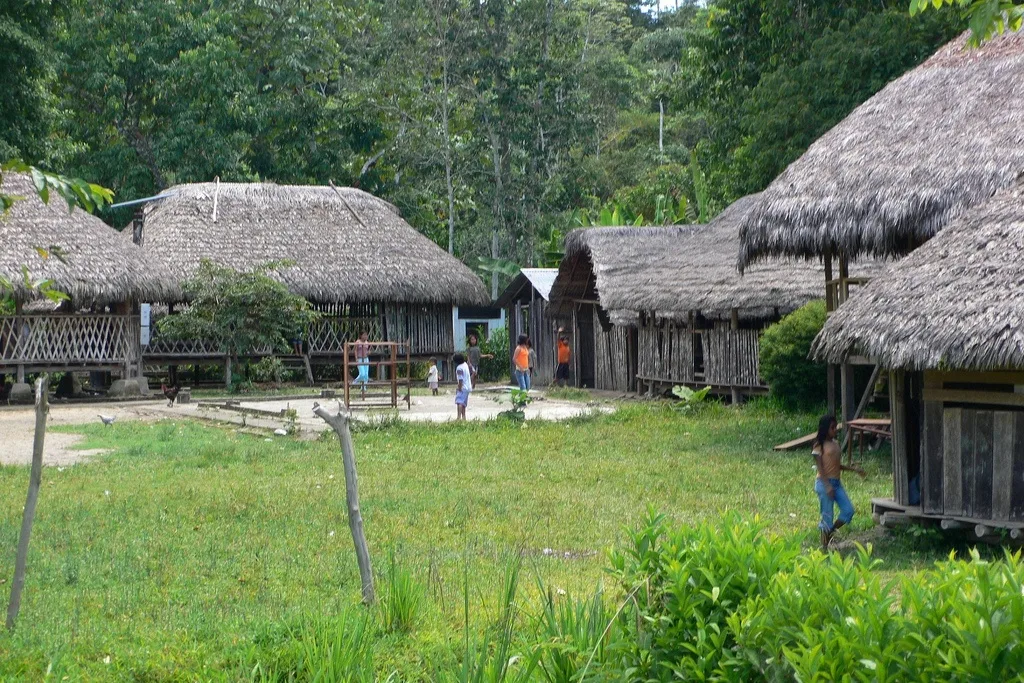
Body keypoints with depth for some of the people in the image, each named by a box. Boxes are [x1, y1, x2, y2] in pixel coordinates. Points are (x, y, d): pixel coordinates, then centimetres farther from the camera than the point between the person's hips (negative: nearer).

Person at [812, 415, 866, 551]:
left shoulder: (835, 444, 13)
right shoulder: (819, 445, -8)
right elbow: (820, 467, -13)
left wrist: (854, 469, 11)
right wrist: (827, 486, -21)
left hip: (836, 482, 7)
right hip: (824, 483, -7)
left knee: (848, 510, -1)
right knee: (827, 516, -3)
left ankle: (829, 533, 18)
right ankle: (824, 547, 8)